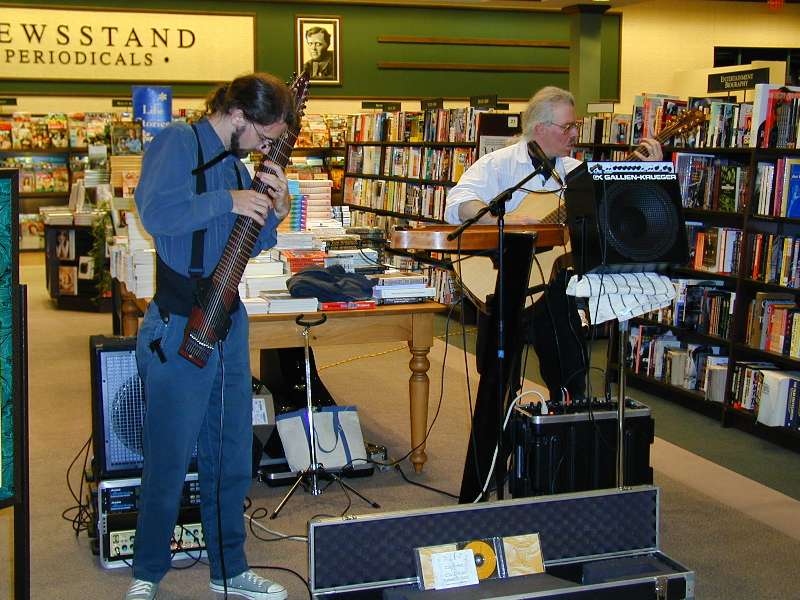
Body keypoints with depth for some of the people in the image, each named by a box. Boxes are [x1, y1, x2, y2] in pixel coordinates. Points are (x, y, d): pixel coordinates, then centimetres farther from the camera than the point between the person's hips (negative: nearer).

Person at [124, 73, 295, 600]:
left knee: (232, 457, 14)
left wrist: (274, 210, 3)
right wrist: (229, 201, -18)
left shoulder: (236, 162, 14)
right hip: (178, 329, -8)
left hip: (229, 324, 8)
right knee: (169, 461, 2)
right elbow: (157, 213, -26)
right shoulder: (178, 144, -10)